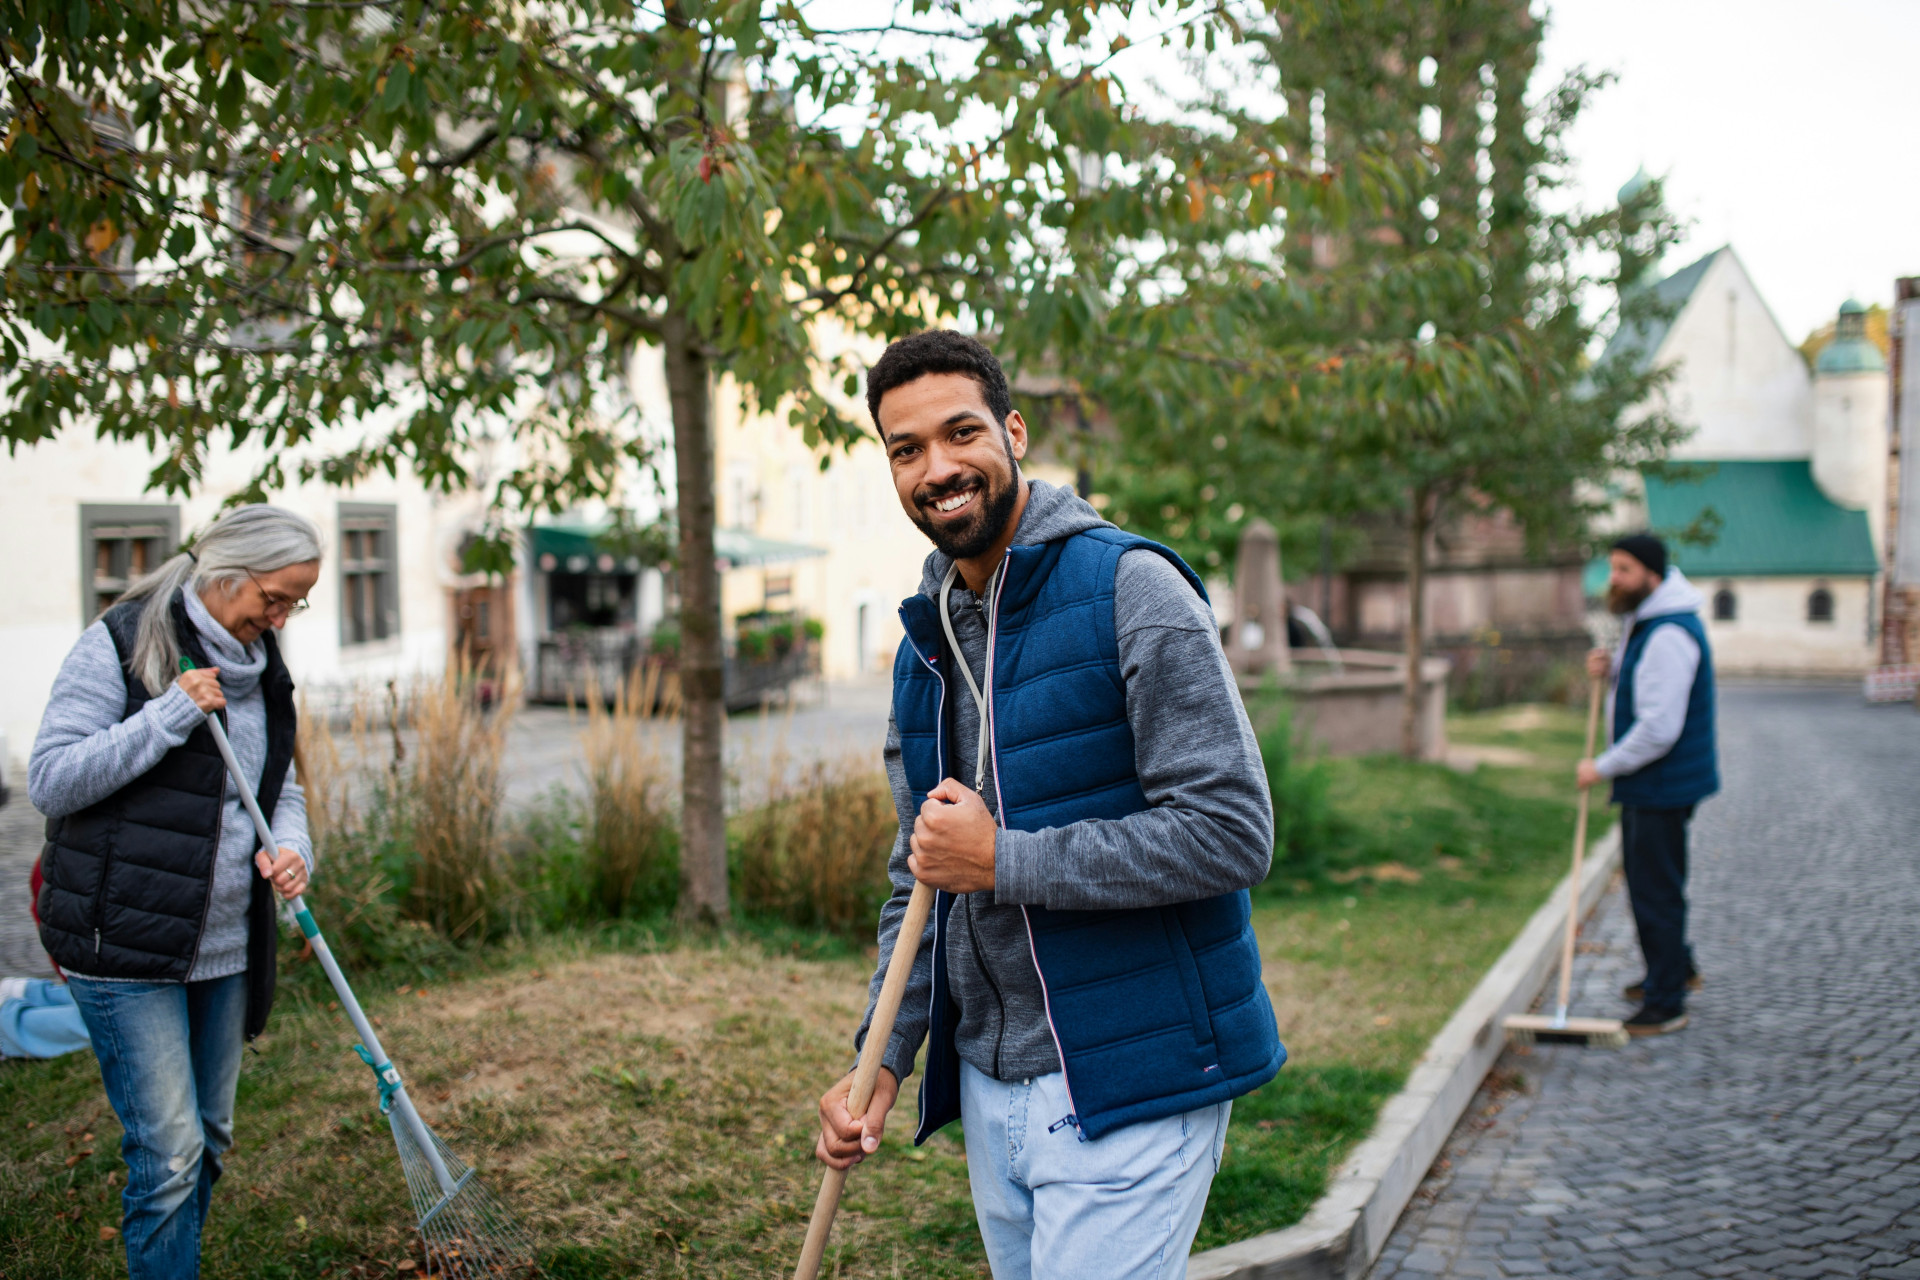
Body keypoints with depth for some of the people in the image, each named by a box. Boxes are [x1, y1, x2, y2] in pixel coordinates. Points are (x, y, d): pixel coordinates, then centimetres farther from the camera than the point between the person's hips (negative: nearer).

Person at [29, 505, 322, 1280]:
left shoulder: (259, 665, 10)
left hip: (225, 946, 7)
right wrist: (171, 714, -22)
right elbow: (49, 781, -14)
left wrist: (289, 847, -4)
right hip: (125, 947, -7)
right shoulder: (122, 643, -10)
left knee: (209, 1139, 16)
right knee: (169, 1153, -6)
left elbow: (282, 787, 18)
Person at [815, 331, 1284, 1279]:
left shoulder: (1127, 589, -12)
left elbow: (1231, 833, -19)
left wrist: (1002, 860, -18)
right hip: (986, 1085, 7)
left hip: (1130, 1085, -7)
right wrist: (884, 1059, 6)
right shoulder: (922, 648, 10)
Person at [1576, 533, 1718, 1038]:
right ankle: (1674, 968, 40)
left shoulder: (1669, 635, -24)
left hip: (1663, 784, -10)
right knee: (1645, 879, 23)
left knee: (1655, 890, -3)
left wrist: (1603, 767, -18)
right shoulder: (1641, 620, 9)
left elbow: (1659, 728, -27)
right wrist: (1612, 668, 1)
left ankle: (1666, 1004, 7)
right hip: (1646, 782, 10)